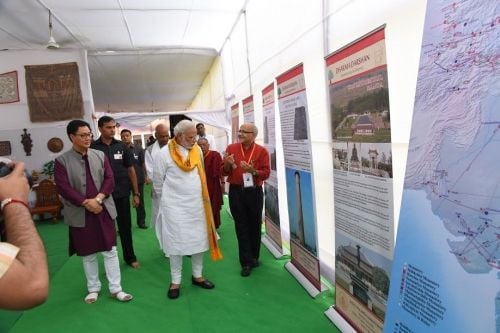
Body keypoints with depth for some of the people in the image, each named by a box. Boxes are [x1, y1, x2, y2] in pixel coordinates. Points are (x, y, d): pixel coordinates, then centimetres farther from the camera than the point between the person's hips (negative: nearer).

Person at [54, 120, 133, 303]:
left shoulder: (100, 155, 4)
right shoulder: (62, 161, -3)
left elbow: (110, 179, -1)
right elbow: (63, 187, -11)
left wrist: (98, 199, -15)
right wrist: (86, 203, -18)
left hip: (104, 210, 2)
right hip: (80, 214, -2)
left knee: (110, 251, 6)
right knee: (88, 254, 12)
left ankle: (116, 288, 16)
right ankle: (93, 288, 29)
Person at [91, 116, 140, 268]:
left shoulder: (121, 146, 1)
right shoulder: (93, 147, -5)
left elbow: (131, 170, 5)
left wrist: (136, 193, 2)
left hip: (122, 195, 2)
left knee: (125, 227, 12)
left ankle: (130, 257, 28)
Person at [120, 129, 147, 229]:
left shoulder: (139, 149, -2)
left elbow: (143, 163, -1)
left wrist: (145, 176, -10)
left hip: (138, 179, 0)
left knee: (140, 201, 11)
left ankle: (141, 221, 25)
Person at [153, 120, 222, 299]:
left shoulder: (197, 150, 2)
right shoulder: (164, 153, -11)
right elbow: (158, 180, 0)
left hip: (197, 203, 5)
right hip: (175, 205, -4)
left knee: (199, 239, 11)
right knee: (176, 242, 3)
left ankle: (197, 275, 27)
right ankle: (175, 281, 17)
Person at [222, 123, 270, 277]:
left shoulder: (262, 151, 0)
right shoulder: (231, 148, 4)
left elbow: (266, 173, -6)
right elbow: (224, 172, 5)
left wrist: (253, 171, -23)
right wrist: (227, 164, -16)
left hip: (254, 192, 0)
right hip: (236, 192, 1)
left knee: (254, 225, 10)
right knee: (241, 226, 3)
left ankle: (254, 257, 28)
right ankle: (246, 262, 10)